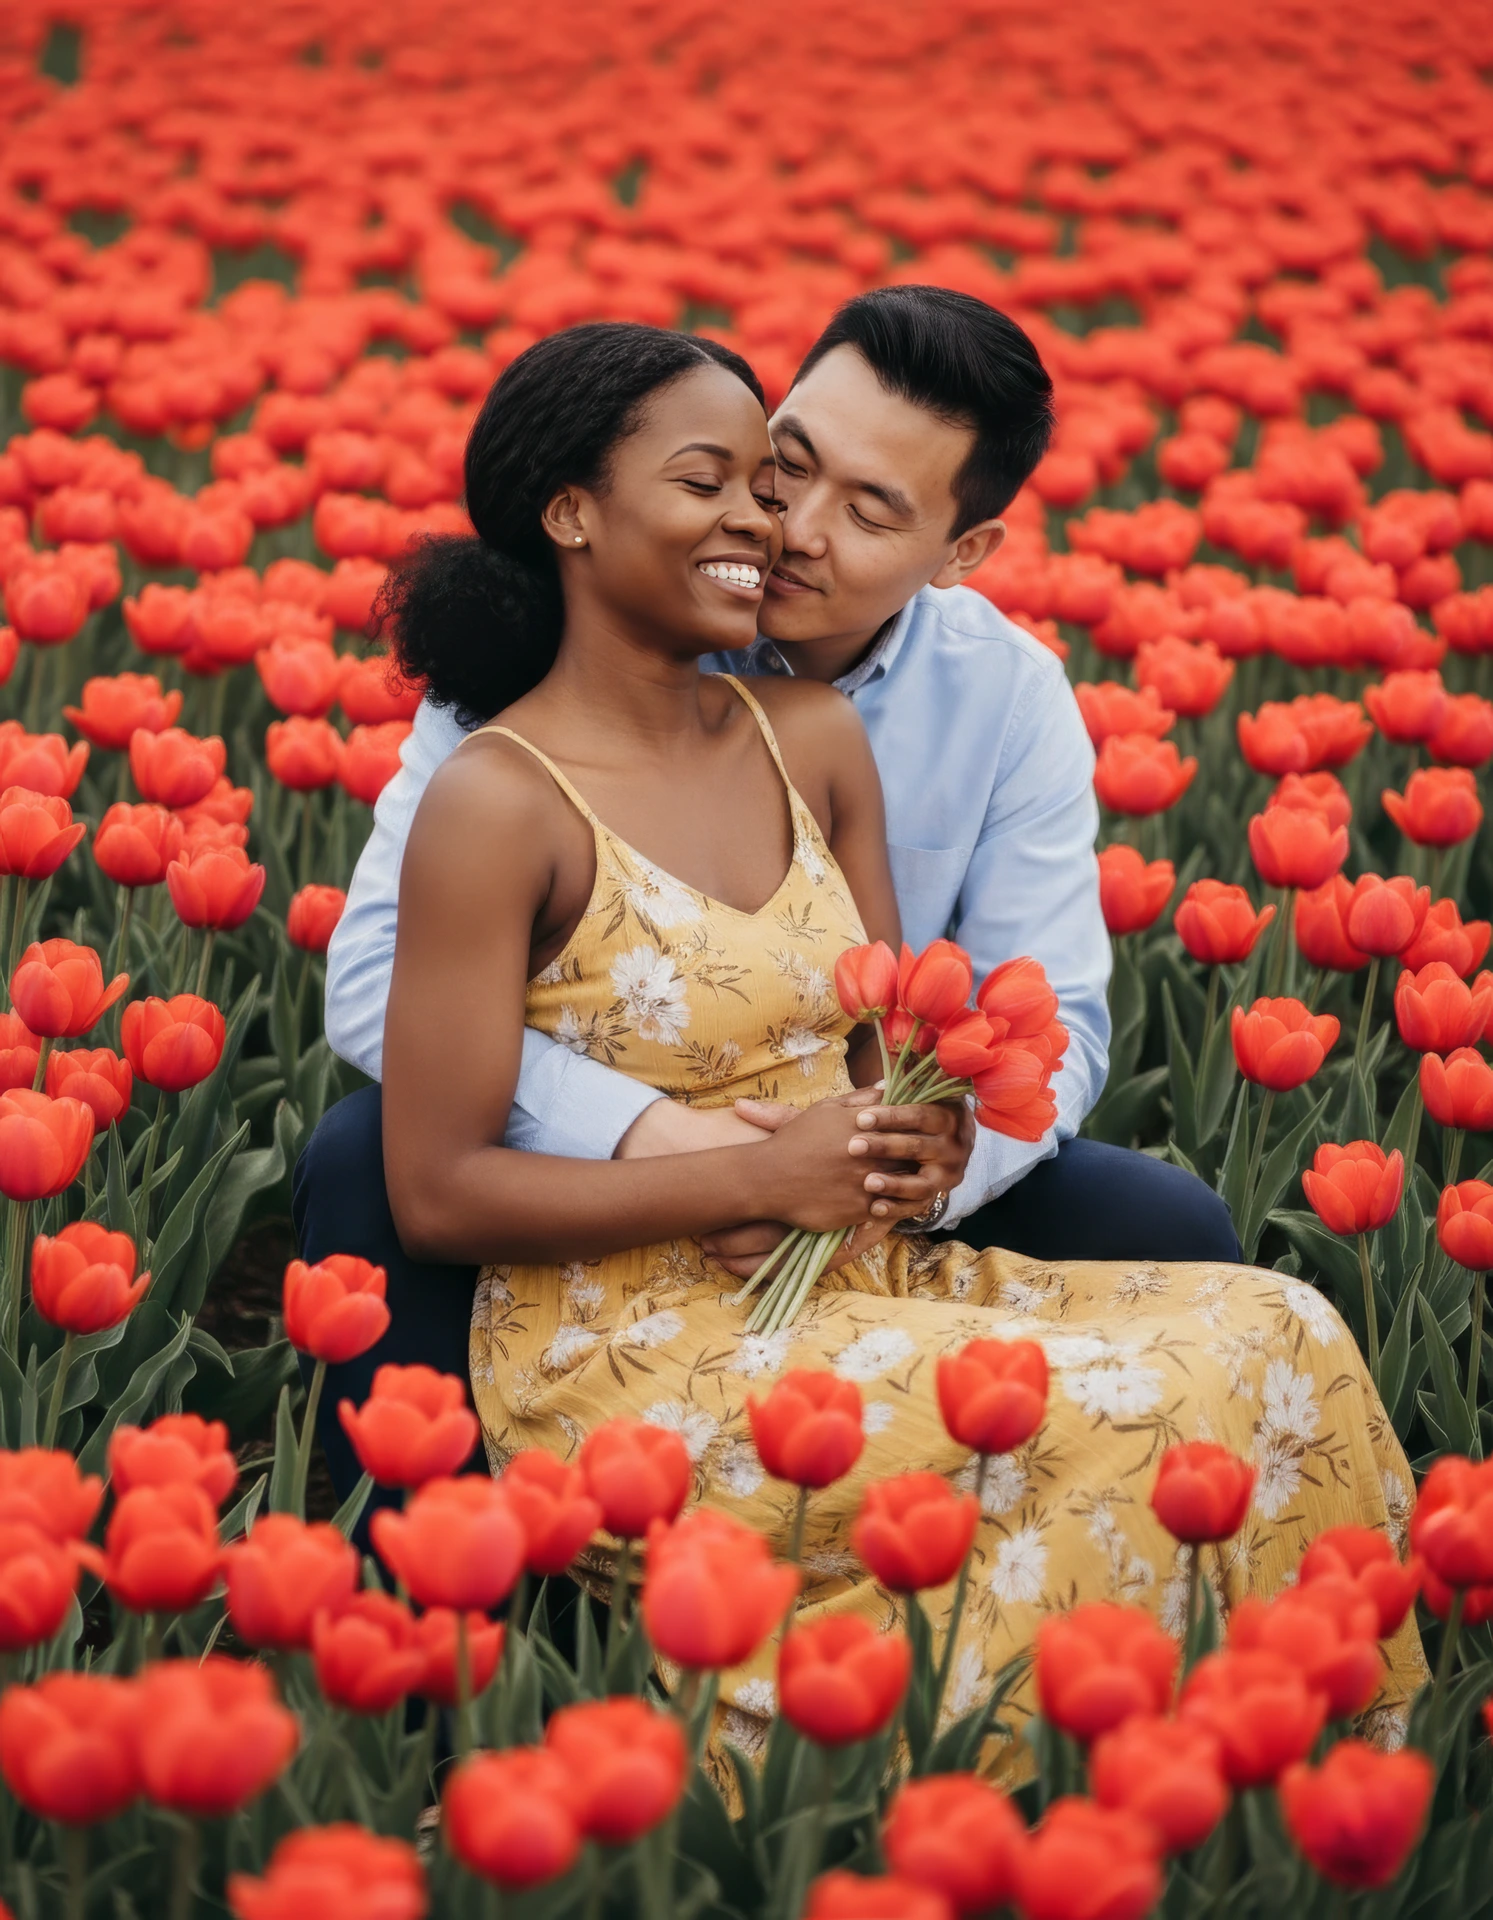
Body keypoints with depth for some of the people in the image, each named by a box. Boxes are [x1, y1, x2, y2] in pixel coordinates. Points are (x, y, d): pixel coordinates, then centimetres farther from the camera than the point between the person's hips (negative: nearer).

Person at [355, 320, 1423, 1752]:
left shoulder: (812, 736, 9)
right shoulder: (497, 801, -12)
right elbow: (437, 1196, -13)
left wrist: (926, 1133, -9)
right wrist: (761, 1172, -17)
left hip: (863, 1282, 7)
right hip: (629, 1348, -7)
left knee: (1279, 1341, -13)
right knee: (1127, 1420, -25)